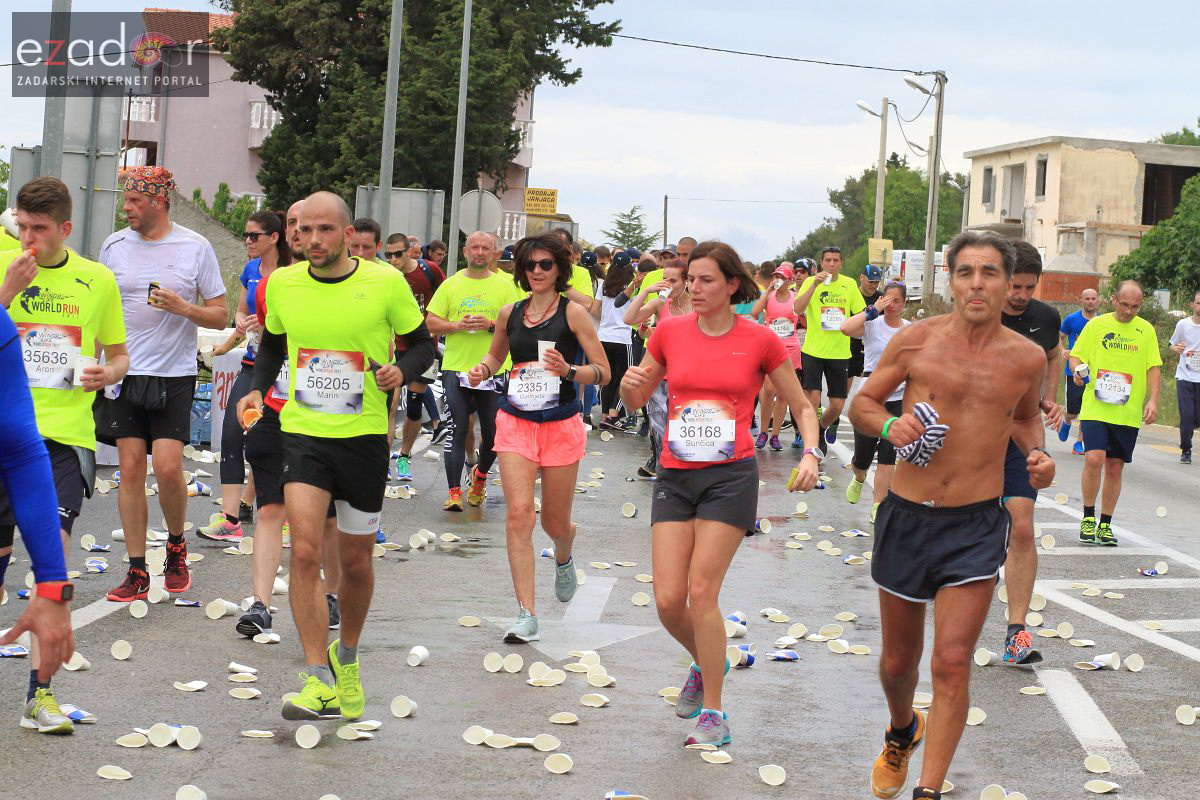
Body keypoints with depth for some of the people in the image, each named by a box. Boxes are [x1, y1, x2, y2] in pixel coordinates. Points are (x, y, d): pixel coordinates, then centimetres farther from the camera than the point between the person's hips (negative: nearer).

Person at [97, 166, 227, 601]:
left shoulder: (195, 248, -1)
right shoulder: (114, 246, 7)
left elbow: (220, 316, 2)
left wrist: (184, 308, -16)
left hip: (174, 374, -2)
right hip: (124, 372, 2)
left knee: (168, 467, -12)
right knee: (131, 467, -1)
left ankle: (176, 544, 17)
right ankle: (137, 572, 5)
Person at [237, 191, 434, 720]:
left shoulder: (386, 283, -8)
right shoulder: (282, 284, 0)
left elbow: (423, 344, 3)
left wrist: (400, 369, -18)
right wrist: (257, 389, 1)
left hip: (364, 437, -1)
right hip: (302, 433, 1)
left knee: (356, 562, 11)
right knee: (305, 551, -15)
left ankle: (346, 657, 37)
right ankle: (319, 681, -11)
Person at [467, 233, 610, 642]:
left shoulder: (573, 313, -5)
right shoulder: (509, 313, 6)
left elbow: (603, 372, -6)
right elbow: (496, 354, 25)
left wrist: (569, 371, -25)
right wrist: (483, 369, 3)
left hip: (561, 425, -2)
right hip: (515, 422, 2)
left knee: (555, 523, 8)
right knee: (519, 513, -13)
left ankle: (563, 557, 48)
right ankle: (526, 615, -11)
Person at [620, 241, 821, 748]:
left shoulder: (760, 341, -1)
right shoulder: (670, 332, 5)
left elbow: (802, 407, 8)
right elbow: (636, 400, 16)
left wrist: (810, 455, -9)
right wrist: (630, 384, -7)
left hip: (731, 477, -3)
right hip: (675, 476, 3)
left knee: (701, 593, -11)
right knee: (668, 600, -3)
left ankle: (713, 713, 4)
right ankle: (705, 663, 30)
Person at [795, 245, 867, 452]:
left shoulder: (850, 284, 5)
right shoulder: (811, 282, -2)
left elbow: (861, 314, 14)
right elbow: (798, 309, -18)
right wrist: (815, 284, -25)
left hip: (840, 352, 3)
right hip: (813, 350, -3)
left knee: (837, 405, 6)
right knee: (813, 398, -13)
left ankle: (821, 428, 35)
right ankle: (811, 439, 4)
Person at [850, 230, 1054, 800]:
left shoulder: (1027, 357, 1)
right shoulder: (917, 340, -5)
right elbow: (862, 402, 5)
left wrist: (1036, 454, 1)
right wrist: (888, 426, -17)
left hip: (977, 525, 0)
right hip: (906, 517, 1)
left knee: (952, 664, -10)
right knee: (897, 661, 15)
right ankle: (902, 733, 47)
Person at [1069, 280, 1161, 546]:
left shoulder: (1146, 330, 8)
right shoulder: (1096, 325, 3)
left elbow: (1154, 367, 7)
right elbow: (1076, 356, 8)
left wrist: (1152, 400, -5)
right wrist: (1078, 370, -15)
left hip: (1129, 413, 2)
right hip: (1095, 408, -2)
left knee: (1115, 468, 6)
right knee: (1094, 459, -17)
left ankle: (1105, 524, 18)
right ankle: (1088, 518, 1)